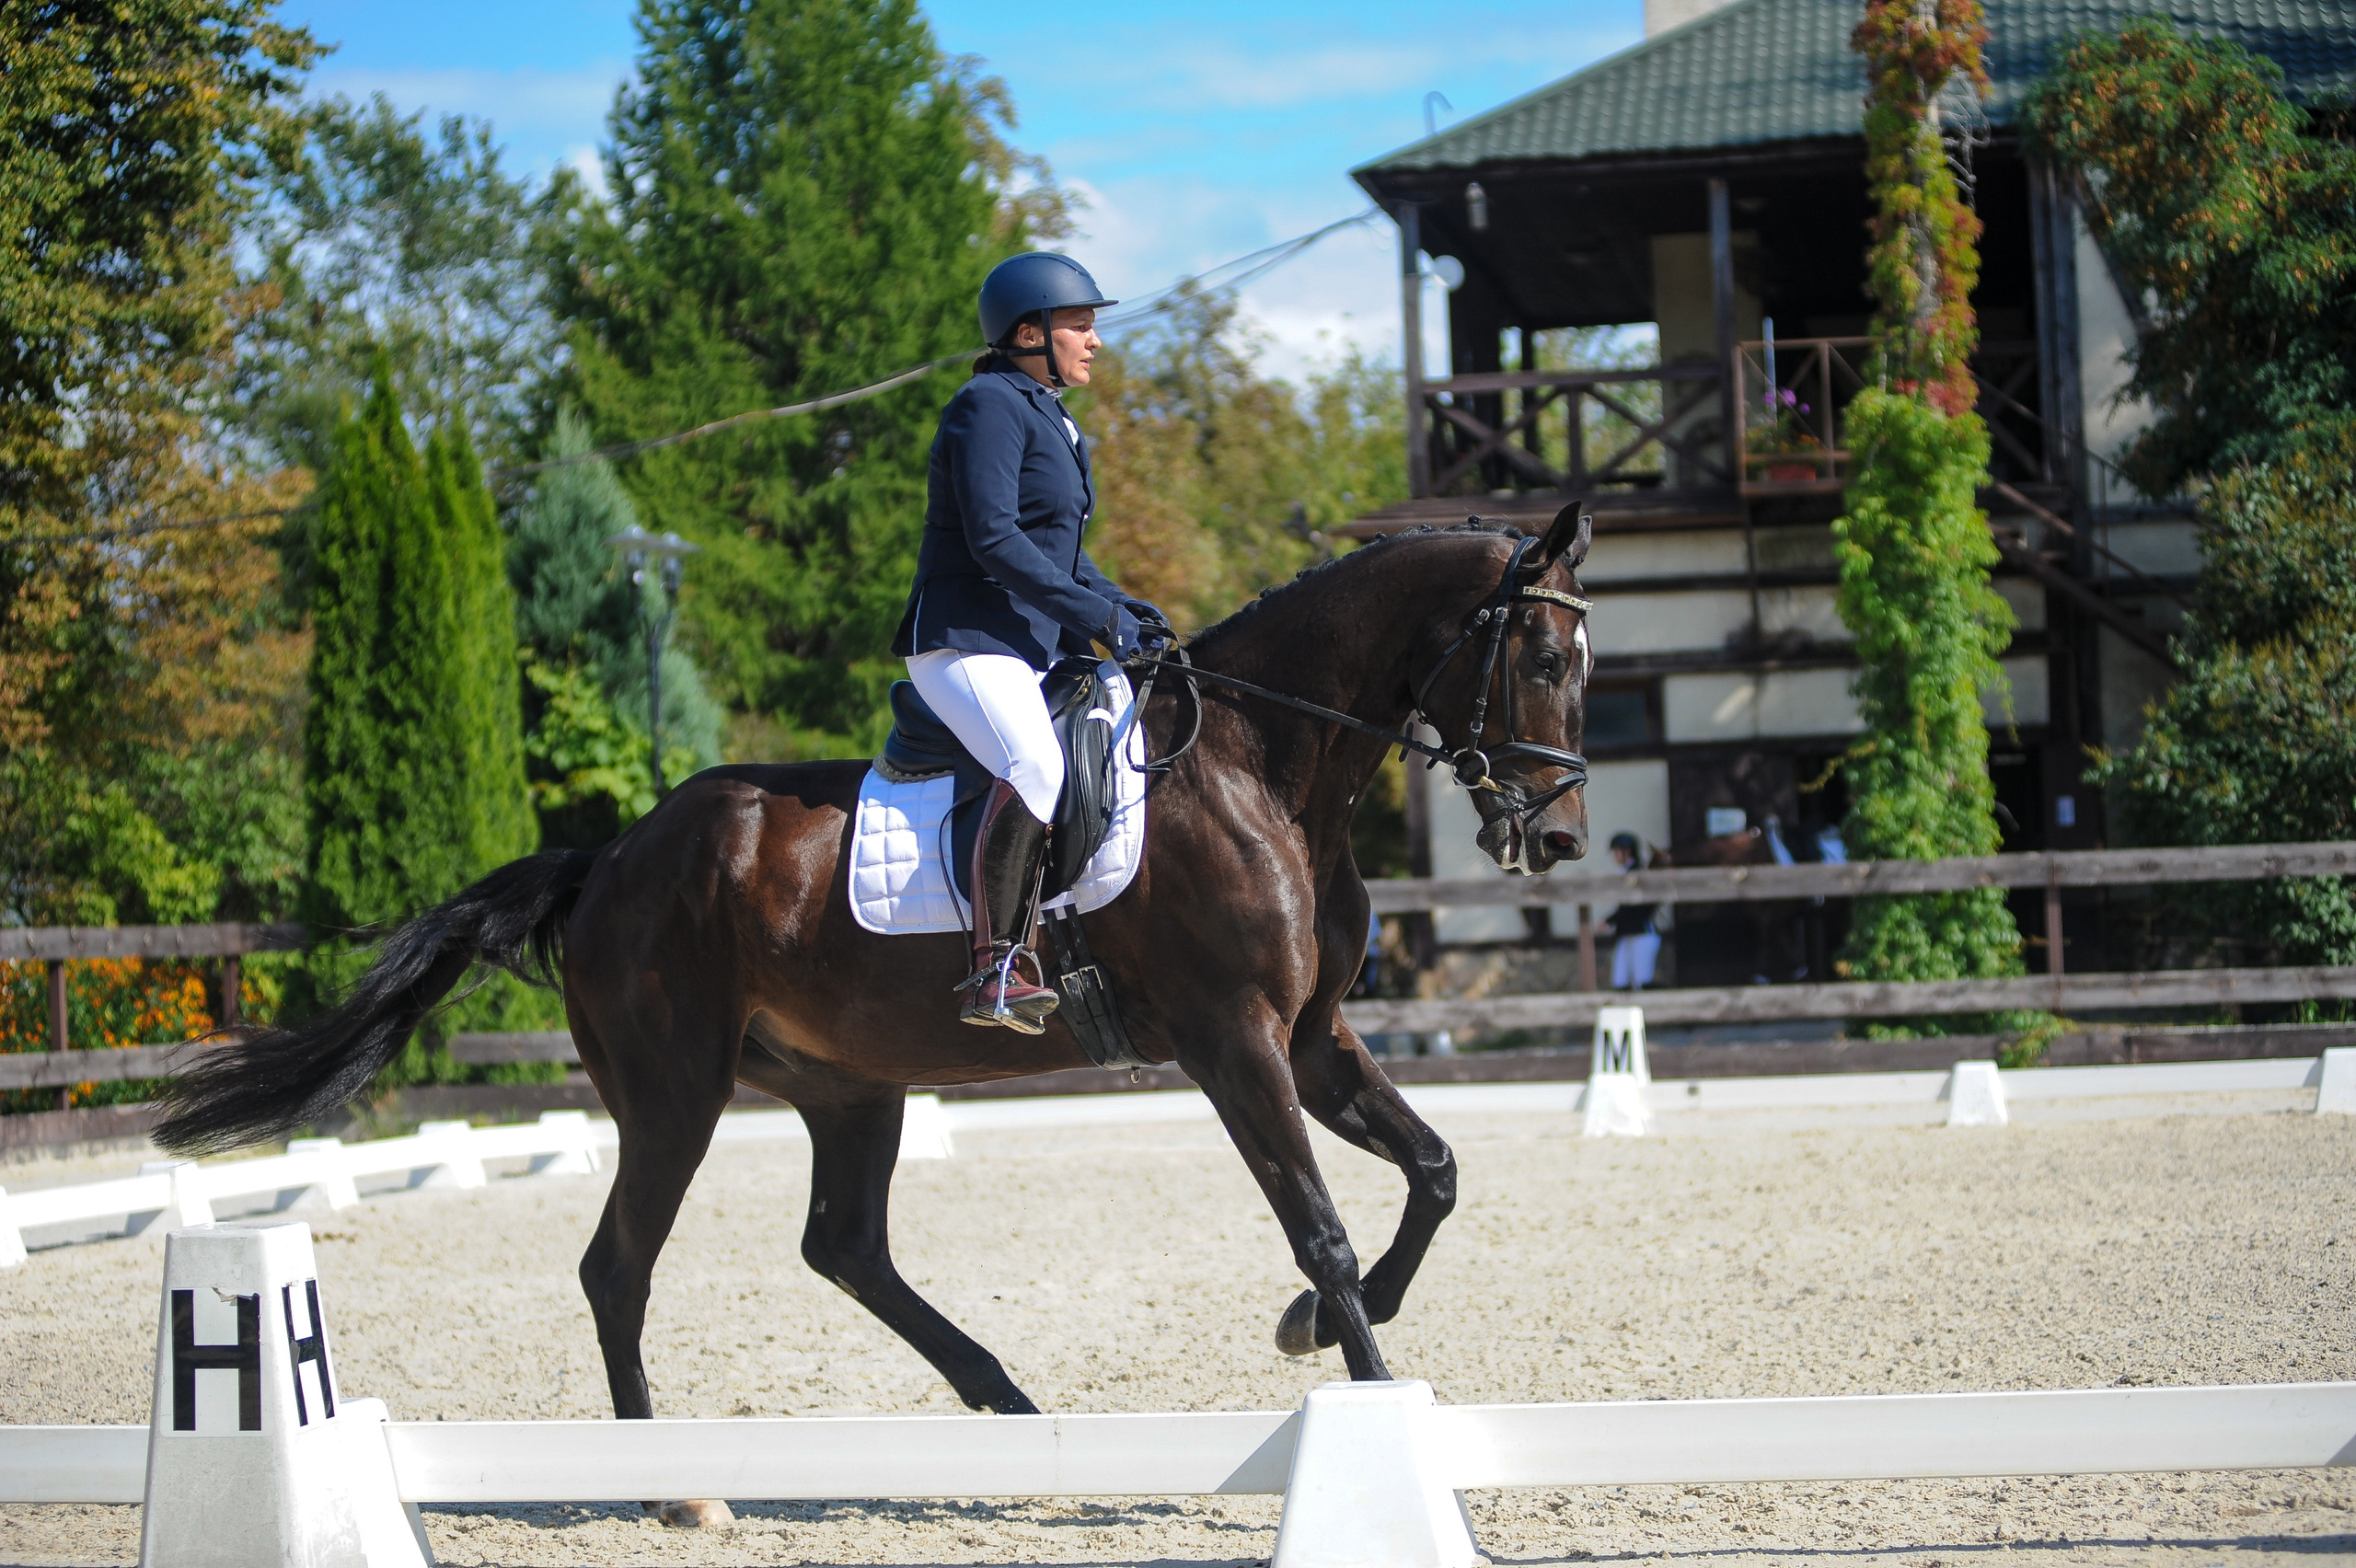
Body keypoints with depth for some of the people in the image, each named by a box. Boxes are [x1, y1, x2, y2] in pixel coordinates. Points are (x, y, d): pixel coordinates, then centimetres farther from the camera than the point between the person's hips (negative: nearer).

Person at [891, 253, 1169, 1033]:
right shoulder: (989, 407, -9)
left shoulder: (1049, 419, 21)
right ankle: (995, 970, -35)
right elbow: (994, 539, -20)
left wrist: (1122, 606, 8)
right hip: (966, 641, -11)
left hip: (1035, 646, 11)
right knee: (1036, 765, -33)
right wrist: (1099, 617, -18)